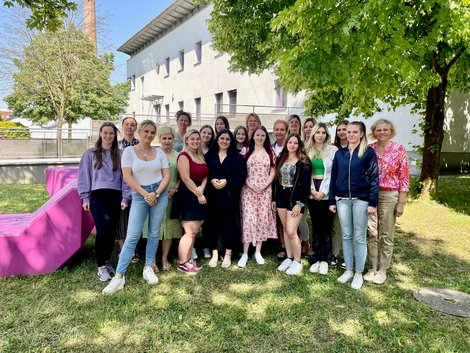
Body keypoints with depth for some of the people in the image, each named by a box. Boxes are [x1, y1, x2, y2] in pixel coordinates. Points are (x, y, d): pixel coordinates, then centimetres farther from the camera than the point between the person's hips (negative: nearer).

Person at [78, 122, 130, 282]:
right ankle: (101, 267, 1)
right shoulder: (90, 153, 6)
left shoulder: (120, 154, 9)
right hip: (98, 196, -2)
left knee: (111, 231, 8)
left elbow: (125, 177, 8)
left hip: (115, 197, 2)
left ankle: (106, 262, 26)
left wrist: (125, 198, 2)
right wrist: (85, 197, 1)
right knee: (103, 230, -13)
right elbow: (84, 176, 6)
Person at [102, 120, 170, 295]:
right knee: (132, 236, -6)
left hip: (160, 193, 3)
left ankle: (148, 268, 21)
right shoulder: (129, 151, -1)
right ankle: (119, 276, 0)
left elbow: (166, 176, 2)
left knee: (154, 233, 7)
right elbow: (127, 177, -8)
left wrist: (156, 193, -12)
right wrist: (145, 194, -13)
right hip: (139, 195, -2)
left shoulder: (159, 152, 6)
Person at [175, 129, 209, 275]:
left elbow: (205, 175, 13)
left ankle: (188, 259, 20)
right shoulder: (183, 156, -9)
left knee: (195, 231, 10)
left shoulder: (201, 156, 16)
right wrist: (198, 194, -12)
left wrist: (202, 188, -7)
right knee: (190, 232, -8)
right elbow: (186, 179, -16)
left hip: (199, 195, 8)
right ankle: (182, 263, 3)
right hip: (188, 196, -8)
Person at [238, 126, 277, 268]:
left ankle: (258, 252, 17)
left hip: (265, 190, 2)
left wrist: (265, 185, -9)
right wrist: (250, 185, -12)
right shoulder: (246, 151, 3)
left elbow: (272, 172, 5)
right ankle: (245, 253, 5)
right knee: (248, 219, -6)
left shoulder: (270, 152, 8)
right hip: (248, 190, -2)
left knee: (263, 219, 5)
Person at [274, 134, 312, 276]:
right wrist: (274, 198, 11)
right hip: (281, 197, 6)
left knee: (291, 231, -9)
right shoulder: (281, 159, 11)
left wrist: (299, 203, -17)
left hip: (295, 198, -6)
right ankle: (289, 258, 24)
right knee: (285, 229, 11)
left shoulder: (303, 161, -7)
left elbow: (305, 184, -12)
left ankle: (297, 262, 7)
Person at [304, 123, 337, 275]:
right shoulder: (307, 150, 10)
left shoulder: (333, 150, 0)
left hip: (327, 193, -3)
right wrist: (312, 190, -5)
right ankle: (316, 259, 15)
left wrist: (323, 191, -12)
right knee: (315, 226, 8)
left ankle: (324, 259, 11)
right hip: (312, 193, 3)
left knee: (326, 227, 2)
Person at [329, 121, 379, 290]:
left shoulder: (368, 152, -2)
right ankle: (348, 270, 22)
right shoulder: (340, 153, 9)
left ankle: (359, 273, 15)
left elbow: (374, 178, -4)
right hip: (342, 199, 3)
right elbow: (333, 177, 10)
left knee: (359, 237, 4)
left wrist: (373, 202, -10)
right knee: (346, 236, 10)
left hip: (361, 199, -3)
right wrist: (332, 200, 6)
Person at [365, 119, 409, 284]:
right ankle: (373, 267, 23)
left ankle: (382, 270, 21)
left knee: (386, 235, 8)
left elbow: (404, 178, -5)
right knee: (371, 233, 8)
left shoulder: (399, 149, -4)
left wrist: (401, 202, -7)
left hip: (389, 196, -2)